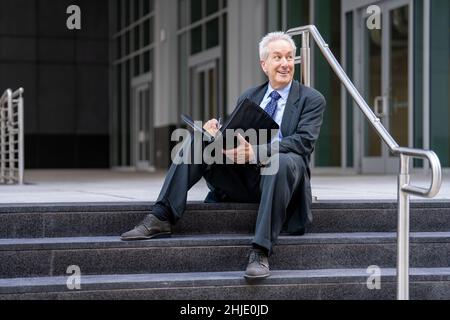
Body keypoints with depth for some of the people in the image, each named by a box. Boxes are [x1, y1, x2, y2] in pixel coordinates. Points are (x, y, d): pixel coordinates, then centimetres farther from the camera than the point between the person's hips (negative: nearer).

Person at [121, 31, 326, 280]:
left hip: (279, 176, -4)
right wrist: (218, 133, -12)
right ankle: (162, 218, -20)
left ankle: (260, 252, -40)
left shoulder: (312, 100, 4)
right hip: (244, 176, 4)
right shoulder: (247, 98, 17)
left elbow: (304, 142, -13)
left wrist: (256, 152, -27)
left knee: (282, 161, -39)